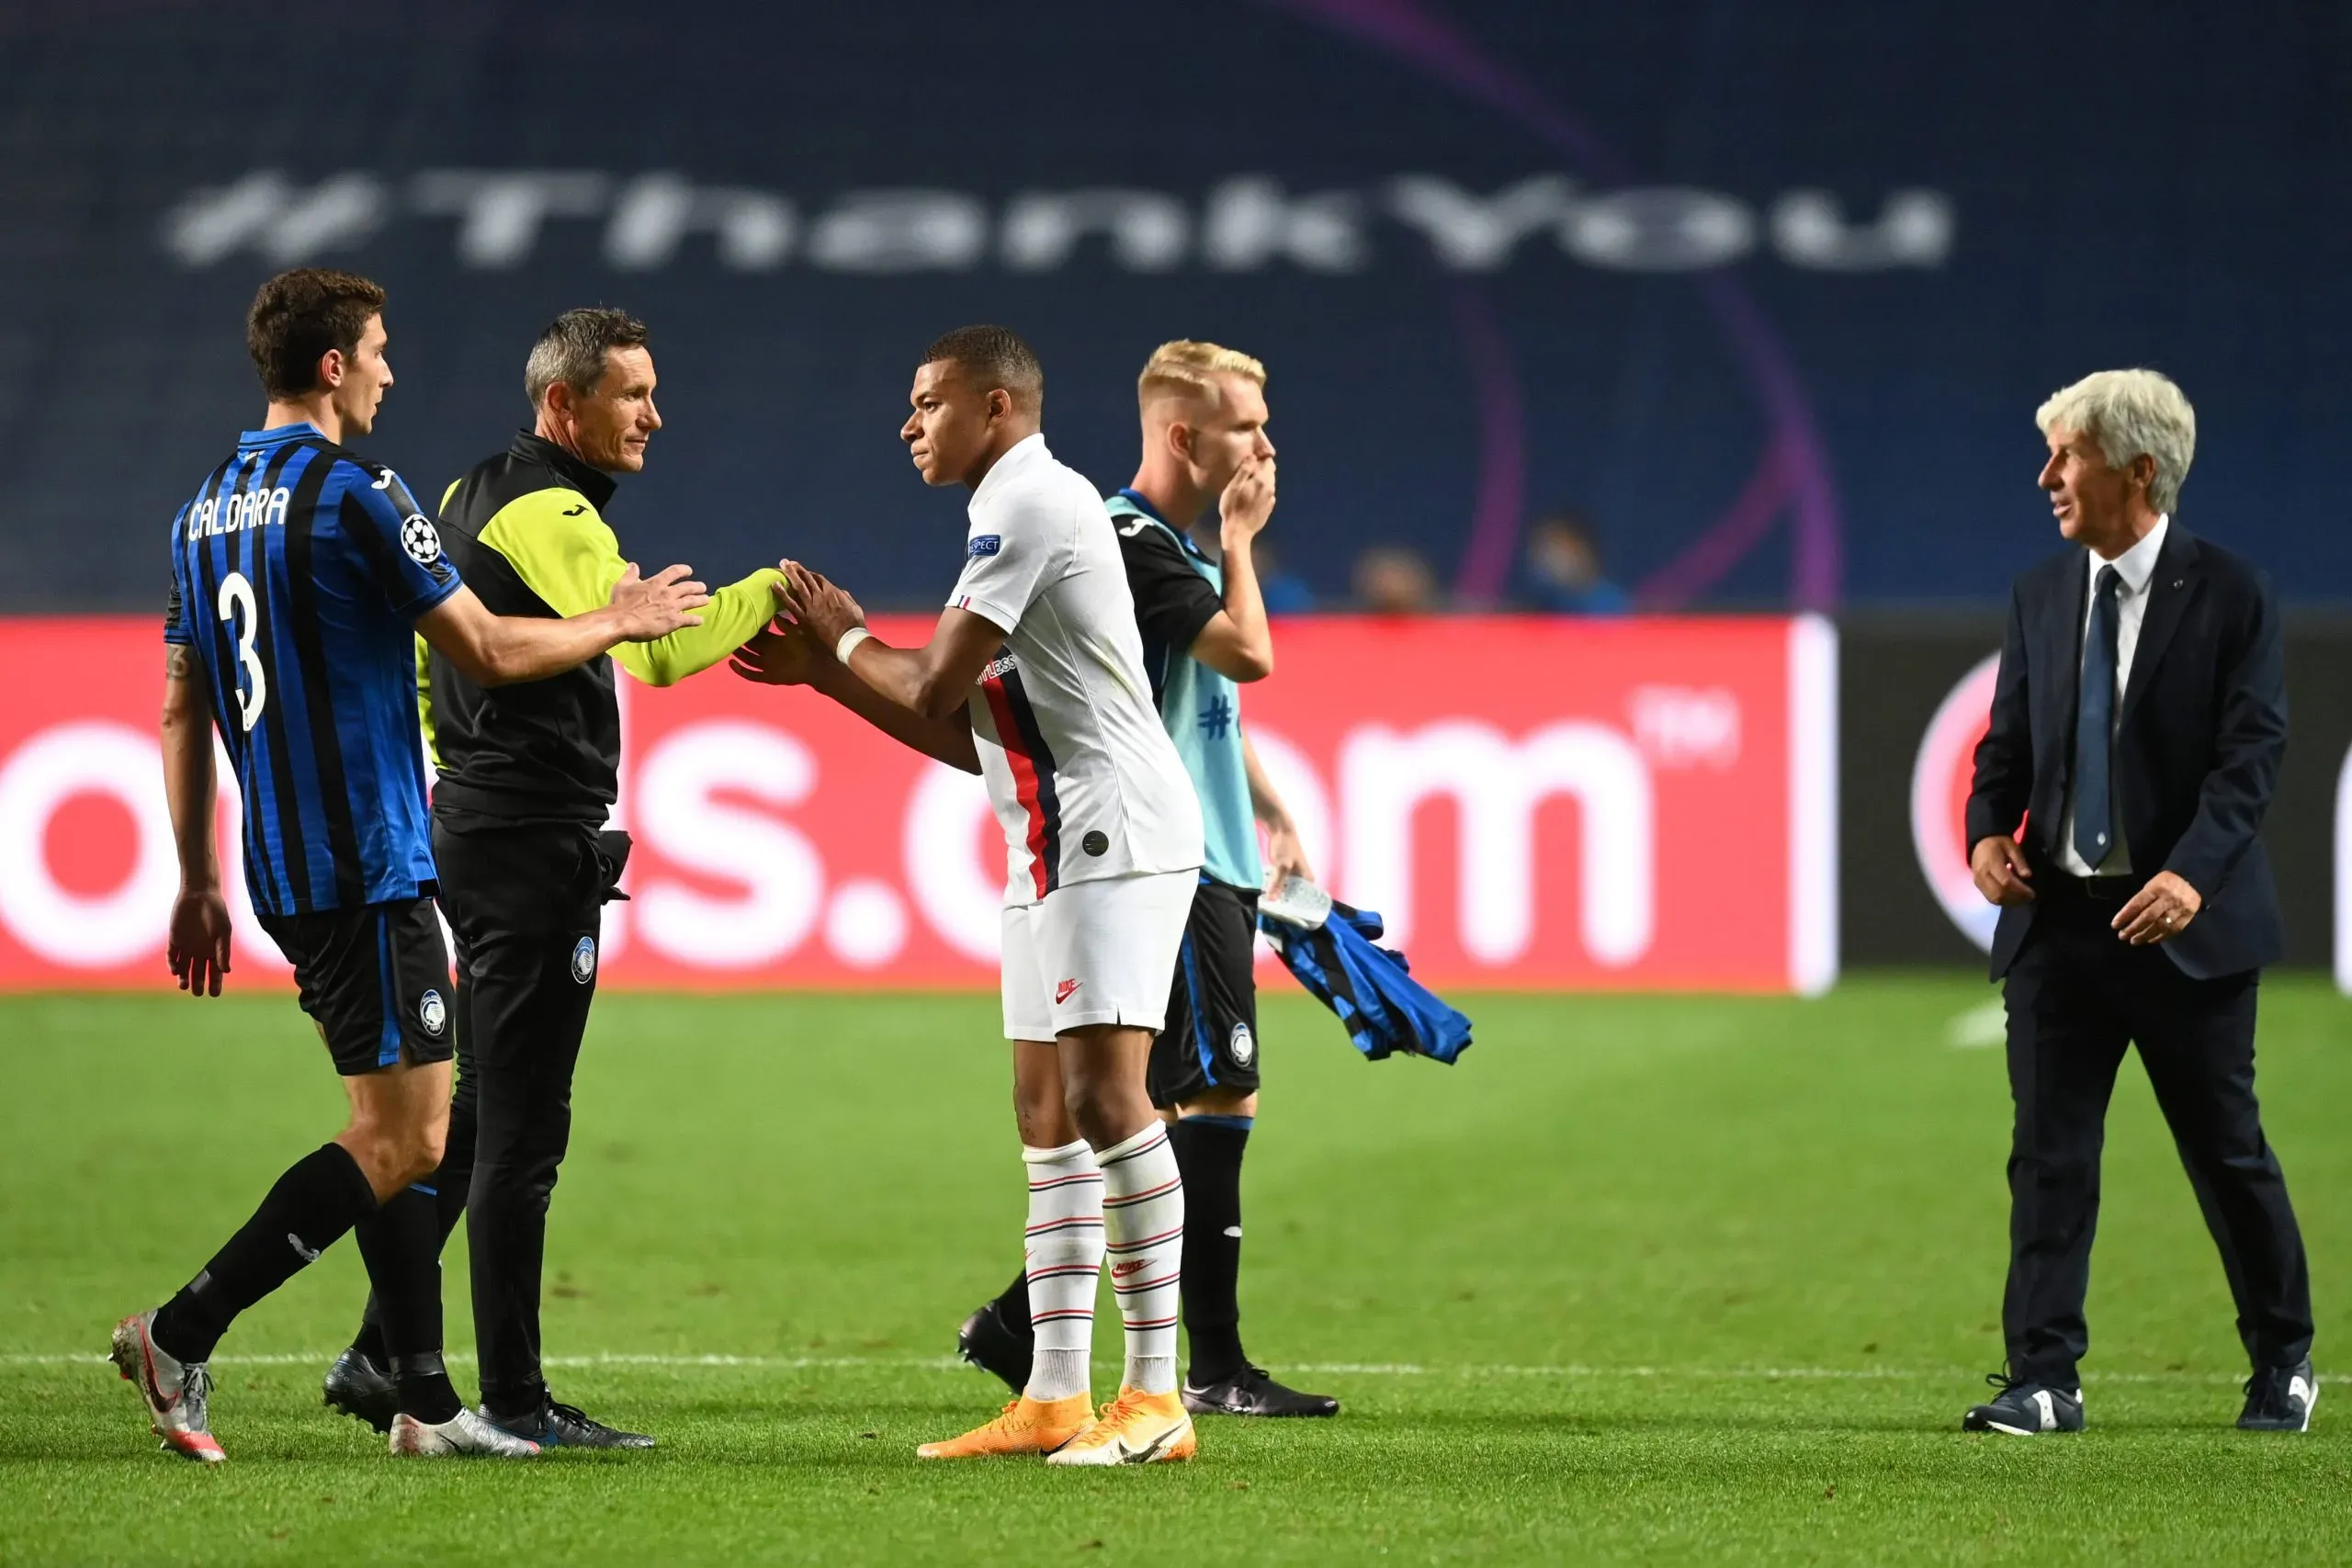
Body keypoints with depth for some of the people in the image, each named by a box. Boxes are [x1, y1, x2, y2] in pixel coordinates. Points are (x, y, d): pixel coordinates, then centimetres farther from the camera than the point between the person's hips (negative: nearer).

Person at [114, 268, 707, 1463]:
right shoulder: (354, 497, -13)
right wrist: (615, 621, 6)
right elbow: (487, 651, -10)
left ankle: (423, 1398, 12)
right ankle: (180, 1336, -11)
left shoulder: (206, 510, 12)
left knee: (397, 1128, 13)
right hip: (368, 864, -9)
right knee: (403, 1139, -7)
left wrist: (197, 882, 21)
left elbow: (182, 709, 16)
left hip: (282, 866, 9)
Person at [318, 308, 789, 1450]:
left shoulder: (474, 494, 16)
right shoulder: (554, 516, -15)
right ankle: (513, 1402, -5)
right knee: (520, 1131, -7)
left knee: (478, 1111, 15)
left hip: (472, 828, 10)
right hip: (538, 837, -10)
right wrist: (770, 592, -18)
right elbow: (656, 649, -28)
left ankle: (381, 1356, 16)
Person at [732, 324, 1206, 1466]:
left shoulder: (1029, 504, -10)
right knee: (1047, 1113, 8)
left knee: (1104, 1093, -15)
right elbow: (968, 731, 23)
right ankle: (1054, 1399, 8)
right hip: (1056, 843, 11)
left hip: (1112, 832, -11)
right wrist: (825, 672, 20)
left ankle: (1156, 1396, -17)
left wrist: (843, 641, 6)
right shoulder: (1021, 507, 23)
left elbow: (933, 690, -13)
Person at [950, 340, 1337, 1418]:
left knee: (1162, 1108, 10)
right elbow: (1249, 654, -21)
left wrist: (1269, 810, 25)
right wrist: (1239, 542, -9)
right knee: (1219, 1097, -11)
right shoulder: (1132, 541, -14)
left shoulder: (1188, 544, 18)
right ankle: (1216, 1367, -10)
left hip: (1214, 863, 10)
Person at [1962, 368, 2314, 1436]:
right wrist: (1989, 826, -8)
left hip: (2183, 922, -4)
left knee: (2228, 1153, 6)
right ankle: (2043, 1380, 1)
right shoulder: (2041, 597, 9)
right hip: (2057, 914, 4)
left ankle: (2283, 1363, 22)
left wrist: (2192, 872, -26)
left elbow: (2251, 752, -13)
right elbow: (2010, 738, 13)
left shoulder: (2230, 596, -7)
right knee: (2049, 1154, -1)